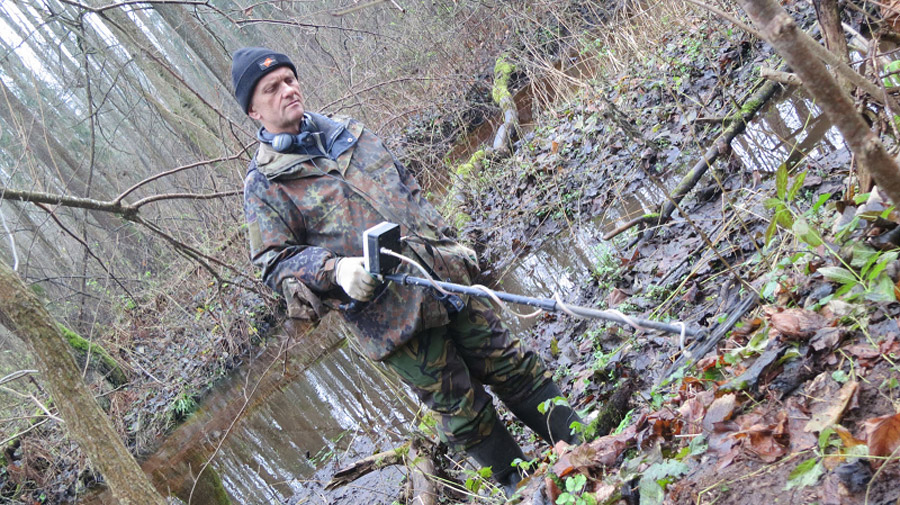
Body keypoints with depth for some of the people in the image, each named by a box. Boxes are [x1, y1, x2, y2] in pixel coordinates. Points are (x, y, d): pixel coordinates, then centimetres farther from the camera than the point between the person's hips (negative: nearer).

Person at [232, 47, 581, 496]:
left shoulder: (349, 132, 12)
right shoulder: (264, 185, -5)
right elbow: (276, 262, -10)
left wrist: (448, 242, 15)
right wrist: (334, 268, -27)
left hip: (446, 278, 5)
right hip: (390, 315, -5)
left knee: (511, 367, 12)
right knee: (461, 408, 4)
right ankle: (523, 487, 22)